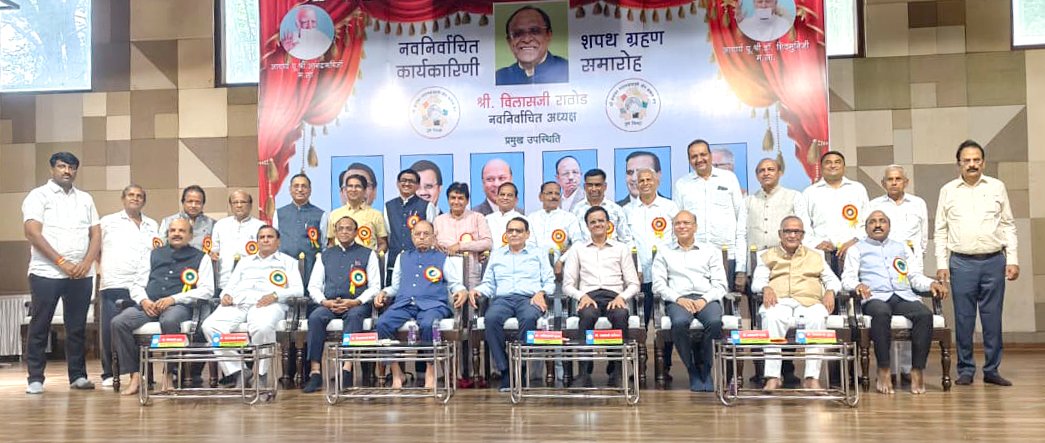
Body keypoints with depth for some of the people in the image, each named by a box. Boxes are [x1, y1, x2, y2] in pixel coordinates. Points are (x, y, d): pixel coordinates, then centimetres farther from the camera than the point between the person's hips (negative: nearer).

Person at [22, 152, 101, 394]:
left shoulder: (85, 199, 16)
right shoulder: (38, 196, 2)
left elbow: (96, 235, 12)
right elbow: (33, 233, -8)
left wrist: (86, 263, -5)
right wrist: (61, 262, -14)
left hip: (81, 274, 4)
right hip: (46, 273, -4)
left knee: (77, 327, 7)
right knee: (39, 327, 1)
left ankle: (78, 376, 14)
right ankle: (35, 379, 8)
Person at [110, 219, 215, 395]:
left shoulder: (200, 258, 13)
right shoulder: (155, 254, 25)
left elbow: (206, 290, 0)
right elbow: (137, 285, 21)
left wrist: (173, 299, -11)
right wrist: (143, 301, -3)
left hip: (178, 306, -4)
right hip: (148, 304, 4)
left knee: (169, 321, -39)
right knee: (119, 322, -23)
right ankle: (135, 376, -18)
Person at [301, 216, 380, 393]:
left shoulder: (367, 254, 13)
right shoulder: (325, 255, 22)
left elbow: (375, 287, 5)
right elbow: (313, 286, 16)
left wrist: (355, 302, -11)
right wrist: (325, 302, -5)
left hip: (357, 304, -2)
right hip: (329, 304, 3)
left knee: (354, 316, -37)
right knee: (315, 317, -30)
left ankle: (346, 371, -43)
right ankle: (315, 373, -32)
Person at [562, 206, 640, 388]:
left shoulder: (621, 248, 21)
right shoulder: (577, 249, 20)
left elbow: (633, 284, 14)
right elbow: (567, 285, 13)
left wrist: (621, 297, -7)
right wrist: (581, 296, -8)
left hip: (614, 297, 0)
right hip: (588, 296, 0)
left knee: (621, 315, -37)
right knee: (588, 315, -38)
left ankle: (616, 372, -28)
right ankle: (584, 372, -34)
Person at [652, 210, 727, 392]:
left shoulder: (711, 252, 22)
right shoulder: (664, 253, 21)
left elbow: (720, 284, 11)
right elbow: (658, 285, 8)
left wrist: (705, 299, -9)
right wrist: (678, 299, -10)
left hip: (706, 299, 1)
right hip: (677, 299, -1)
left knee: (715, 322, -35)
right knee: (679, 323, -36)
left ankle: (704, 370, -14)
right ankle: (693, 371, -16)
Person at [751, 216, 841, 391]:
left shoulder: (815, 256, 30)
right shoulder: (768, 256, 26)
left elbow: (833, 280, 22)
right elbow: (757, 281, 12)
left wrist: (830, 291, -1)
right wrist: (766, 288, -12)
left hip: (809, 301, 1)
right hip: (779, 301, -1)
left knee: (818, 318, -37)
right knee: (772, 317, -39)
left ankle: (812, 378, -38)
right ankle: (773, 377, -40)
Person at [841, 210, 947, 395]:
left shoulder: (902, 247, 29)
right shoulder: (857, 249, 19)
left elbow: (916, 276, 21)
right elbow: (847, 278, 6)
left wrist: (931, 283, -1)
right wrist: (857, 285, -17)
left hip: (904, 296, 3)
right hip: (875, 297, -3)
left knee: (925, 314, -30)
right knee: (881, 313, -39)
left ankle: (917, 370, -26)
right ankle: (884, 371, -32)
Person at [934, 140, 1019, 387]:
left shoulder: (997, 187, 7)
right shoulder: (948, 190, 6)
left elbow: (1008, 226, 8)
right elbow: (941, 231, 6)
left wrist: (1012, 260, 1)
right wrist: (941, 264, 0)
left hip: (994, 261, 1)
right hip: (961, 263, 0)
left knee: (992, 318, 4)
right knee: (964, 318, 3)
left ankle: (992, 370, 14)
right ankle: (965, 370, 12)